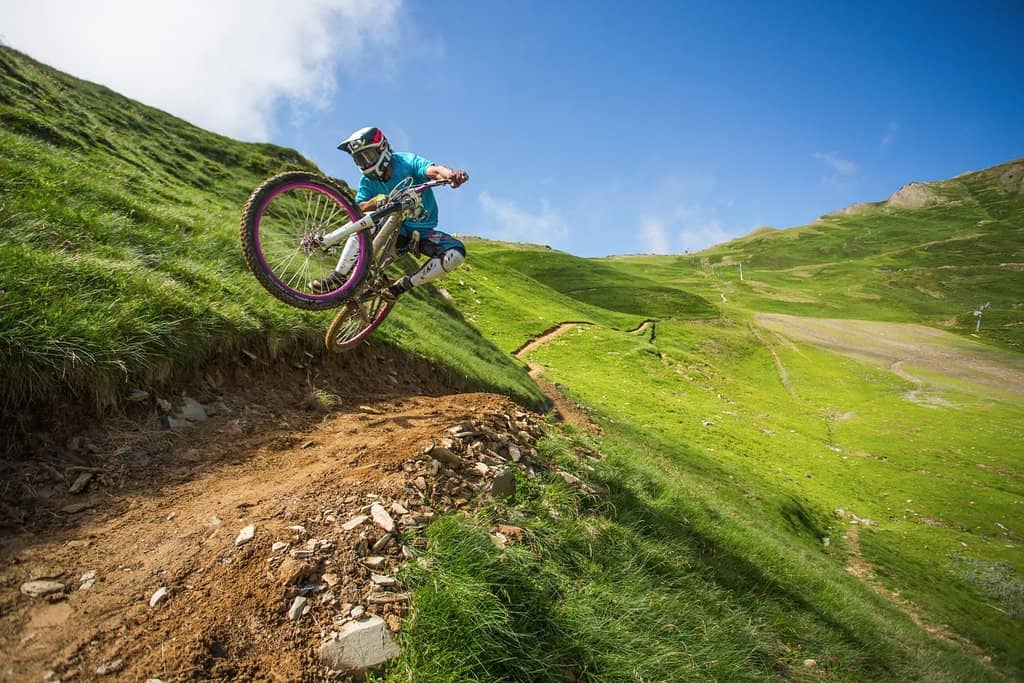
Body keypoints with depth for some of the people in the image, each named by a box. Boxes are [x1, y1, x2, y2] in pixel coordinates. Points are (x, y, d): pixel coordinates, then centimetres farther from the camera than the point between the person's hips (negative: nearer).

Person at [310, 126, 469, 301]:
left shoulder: (407, 161, -15)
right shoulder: (368, 181, -2)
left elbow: (433, 170, -34)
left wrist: (451, 174, -57)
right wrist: (376, 201, -33)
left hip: (422, 231, -2)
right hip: (395, 227, 2)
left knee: (456, 253, -28)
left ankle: (404, 285, -16)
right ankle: (337, 278, -23)